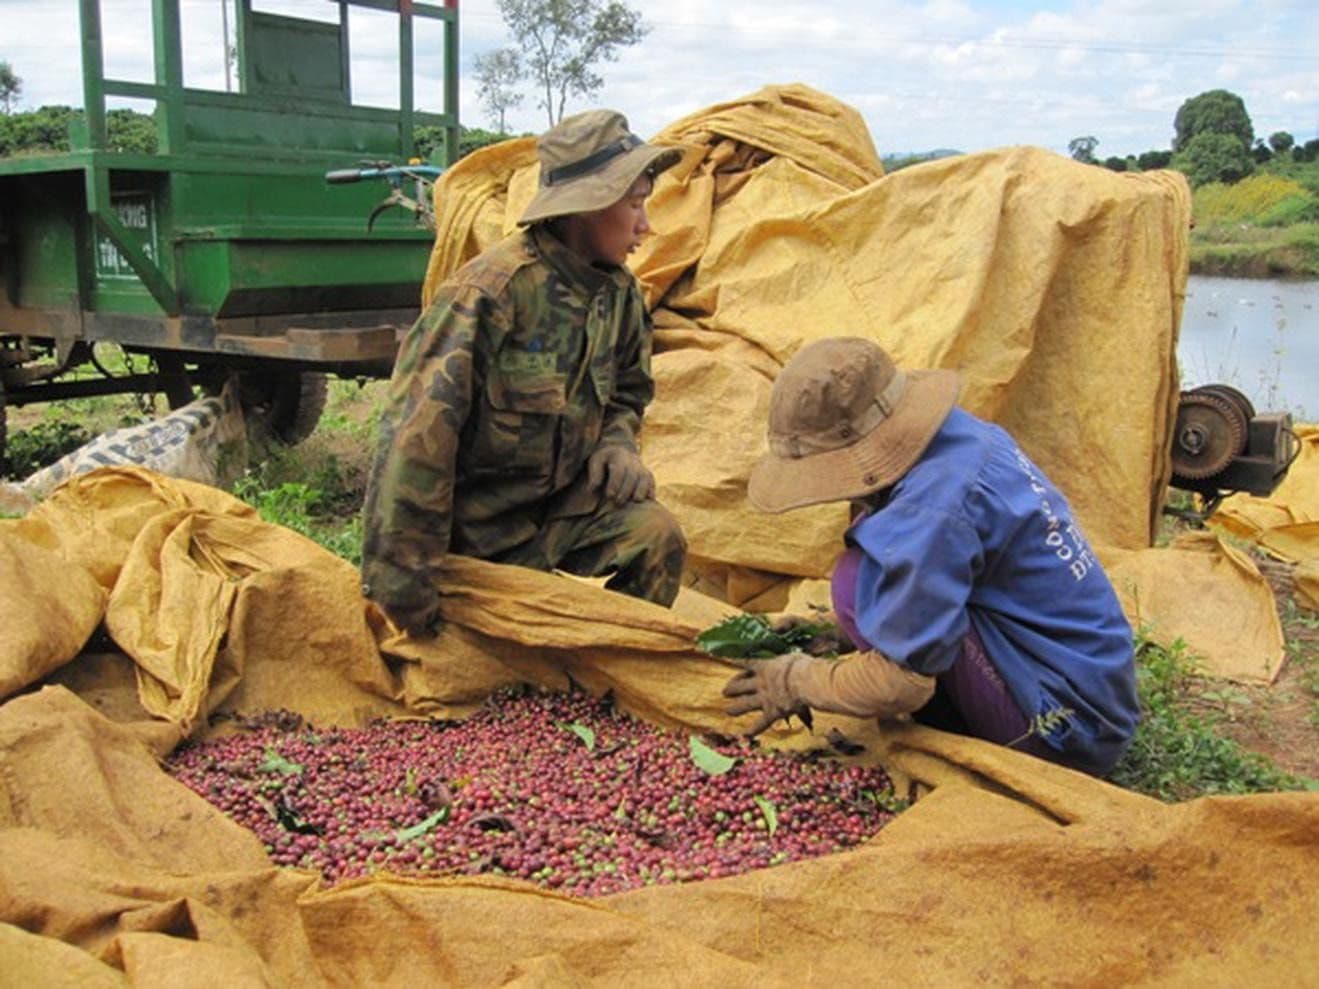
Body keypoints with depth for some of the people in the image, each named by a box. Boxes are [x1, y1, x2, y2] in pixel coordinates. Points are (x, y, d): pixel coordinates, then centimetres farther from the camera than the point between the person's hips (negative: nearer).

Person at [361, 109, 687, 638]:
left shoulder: (618, 291, 1)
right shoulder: (492, 291, -23)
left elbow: (628, 392, 20)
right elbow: (417, 433, -27)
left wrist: (617, 444, -5)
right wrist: (402, 593, -26)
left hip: (561, 504, 6)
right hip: (478, 527, -5)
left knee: (656, 535, -17)